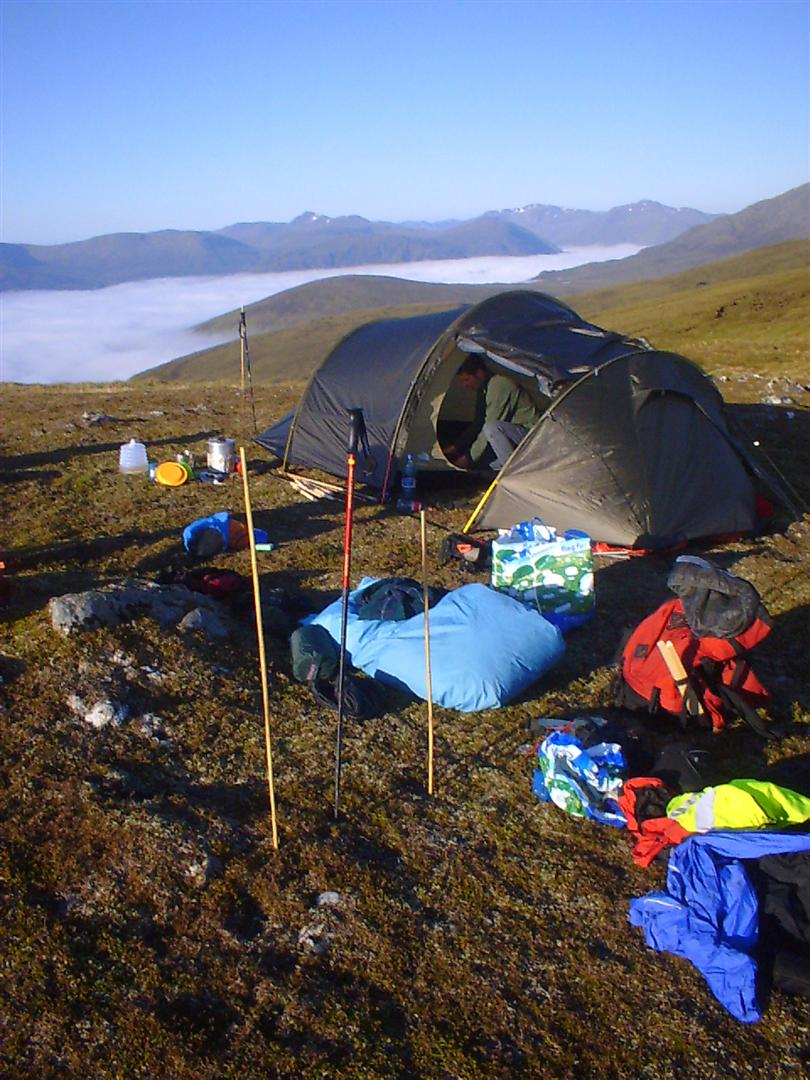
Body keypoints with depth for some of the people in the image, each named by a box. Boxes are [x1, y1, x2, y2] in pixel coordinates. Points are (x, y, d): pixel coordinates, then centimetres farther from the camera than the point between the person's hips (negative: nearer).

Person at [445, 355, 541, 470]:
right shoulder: (484, 390, 9)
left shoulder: (498, 385, -22)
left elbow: (488, 426, -25)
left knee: (491, 428, -35)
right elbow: (478, 424, 17)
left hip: (529, 431, -10)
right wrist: (455, 447, 12)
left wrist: (469, 457, -20)